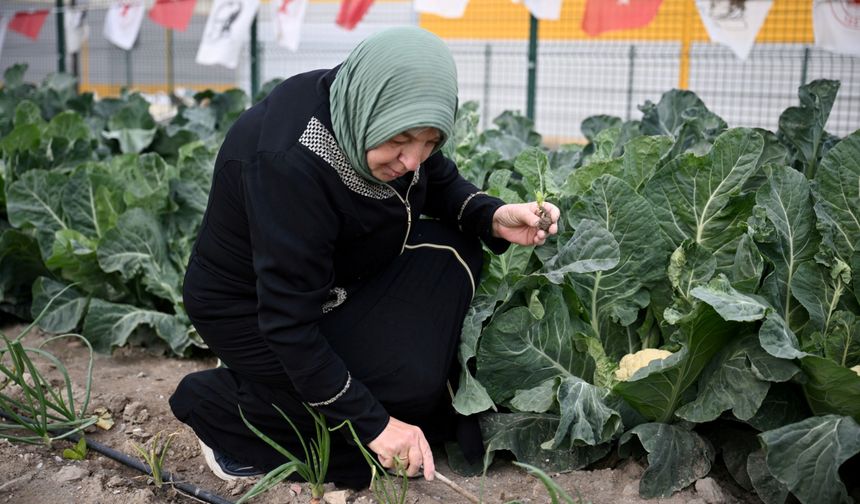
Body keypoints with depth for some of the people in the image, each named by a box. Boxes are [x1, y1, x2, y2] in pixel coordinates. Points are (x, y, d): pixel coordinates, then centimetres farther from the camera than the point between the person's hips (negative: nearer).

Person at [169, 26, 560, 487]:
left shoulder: (379, 113, -15)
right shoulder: (289, 161, -36)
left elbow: (442, 185, 4)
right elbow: (288, 318, -33)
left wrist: (494, 218, -19)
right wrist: (375, 422, -29)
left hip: (331, 275, 7)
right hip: (251, 307, -7)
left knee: (450, 250, -10)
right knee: (402, 389, -17)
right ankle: (219, 404, 0)